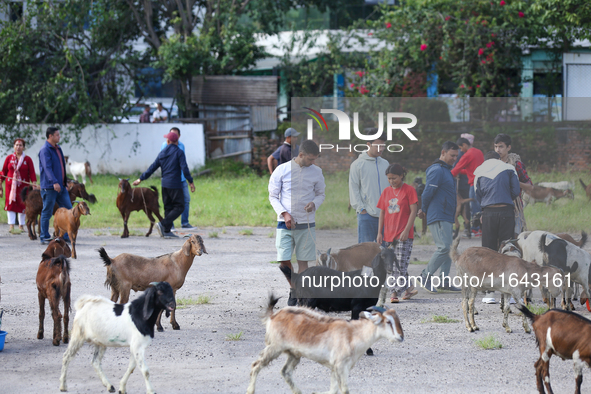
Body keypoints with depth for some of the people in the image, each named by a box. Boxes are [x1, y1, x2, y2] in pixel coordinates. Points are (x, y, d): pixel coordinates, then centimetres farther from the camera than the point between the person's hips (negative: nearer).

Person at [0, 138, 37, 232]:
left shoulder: (27, 159, 3)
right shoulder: (9, 158, 6)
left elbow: (32, 173, -1)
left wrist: (34, 184, -12)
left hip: (23, 185, 0)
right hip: (11, 185, 0)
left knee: (22, 205, 2)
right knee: (11, 203, -7)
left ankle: (21, 225, 12)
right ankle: (11, 225, -8)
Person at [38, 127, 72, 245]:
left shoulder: (57, 149, 16)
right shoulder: (45, 150, -12)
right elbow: (47, 167, -23)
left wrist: (65, 182, 23)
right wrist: (54, 182, -34)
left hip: (61, 186, 8)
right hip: (49, 187, -8)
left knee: (68, 209, 5)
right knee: (47, 212, -1)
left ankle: (66, 236, 12)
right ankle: (44, 238, 7)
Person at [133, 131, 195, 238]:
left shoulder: (162, 153, 9)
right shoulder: (179, 152, -6)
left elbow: (152, 168, 12)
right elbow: (184, 168, -14)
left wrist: (141, 179, 20)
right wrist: (190, 182, -7)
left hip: (165, 184, 6)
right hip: (175, 185, -6)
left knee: (168, 207, 11)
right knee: (179, 207, -3)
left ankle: (167, 231, 6)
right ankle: (163, 224, -17)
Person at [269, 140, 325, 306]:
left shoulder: (316, 172, 4)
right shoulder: (282, 170, -3)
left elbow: (321, 194, 15)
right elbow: (273, 196, 2)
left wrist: (314, 203, -8)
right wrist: (284, 213, -13)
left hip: (306, 223, 1)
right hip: (285, 223, -1)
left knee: (303, 261, 0)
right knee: (283, 260, -4)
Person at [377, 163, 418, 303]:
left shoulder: (409, 190, -3)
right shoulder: (386, 192, 12)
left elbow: (413, 211, -7)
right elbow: (382, 213, 14)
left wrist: (406, 230, -14)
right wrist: (379, 232, 8)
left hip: (404, 234, -6)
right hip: (389, 234, 6)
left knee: (400, 264, -10)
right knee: (393, 265, 5)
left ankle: (396, 292, -9)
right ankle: (407, 288, 12)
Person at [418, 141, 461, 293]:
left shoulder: (446, 170, 20)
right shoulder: (437, 170, -13)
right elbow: (428, 192, -16)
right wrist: (424, 210, -3)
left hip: (447, 217, 10)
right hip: (438, 217, -10)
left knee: (448, 249, 8)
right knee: (444, 248, -15)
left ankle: (444, 282, 10)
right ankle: (426, 276, -6)